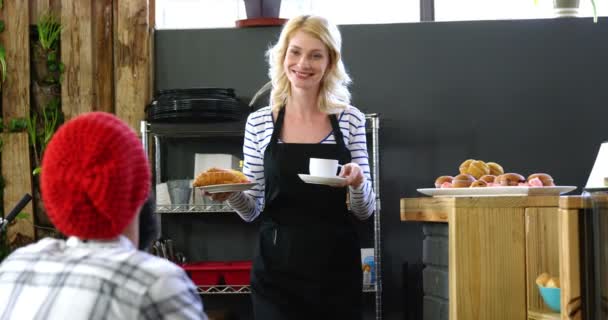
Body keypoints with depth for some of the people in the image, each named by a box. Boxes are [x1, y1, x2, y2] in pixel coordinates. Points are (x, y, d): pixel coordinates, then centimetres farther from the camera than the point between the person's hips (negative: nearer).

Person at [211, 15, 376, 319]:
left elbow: (364, 210, 4)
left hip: (337, 269, 1)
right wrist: (231, 194, -15)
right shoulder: (259, 123, 0)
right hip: (276, 271, 0)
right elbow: (252, 209, 5)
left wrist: (357, 182, -17)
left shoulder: (351, 119, 0)